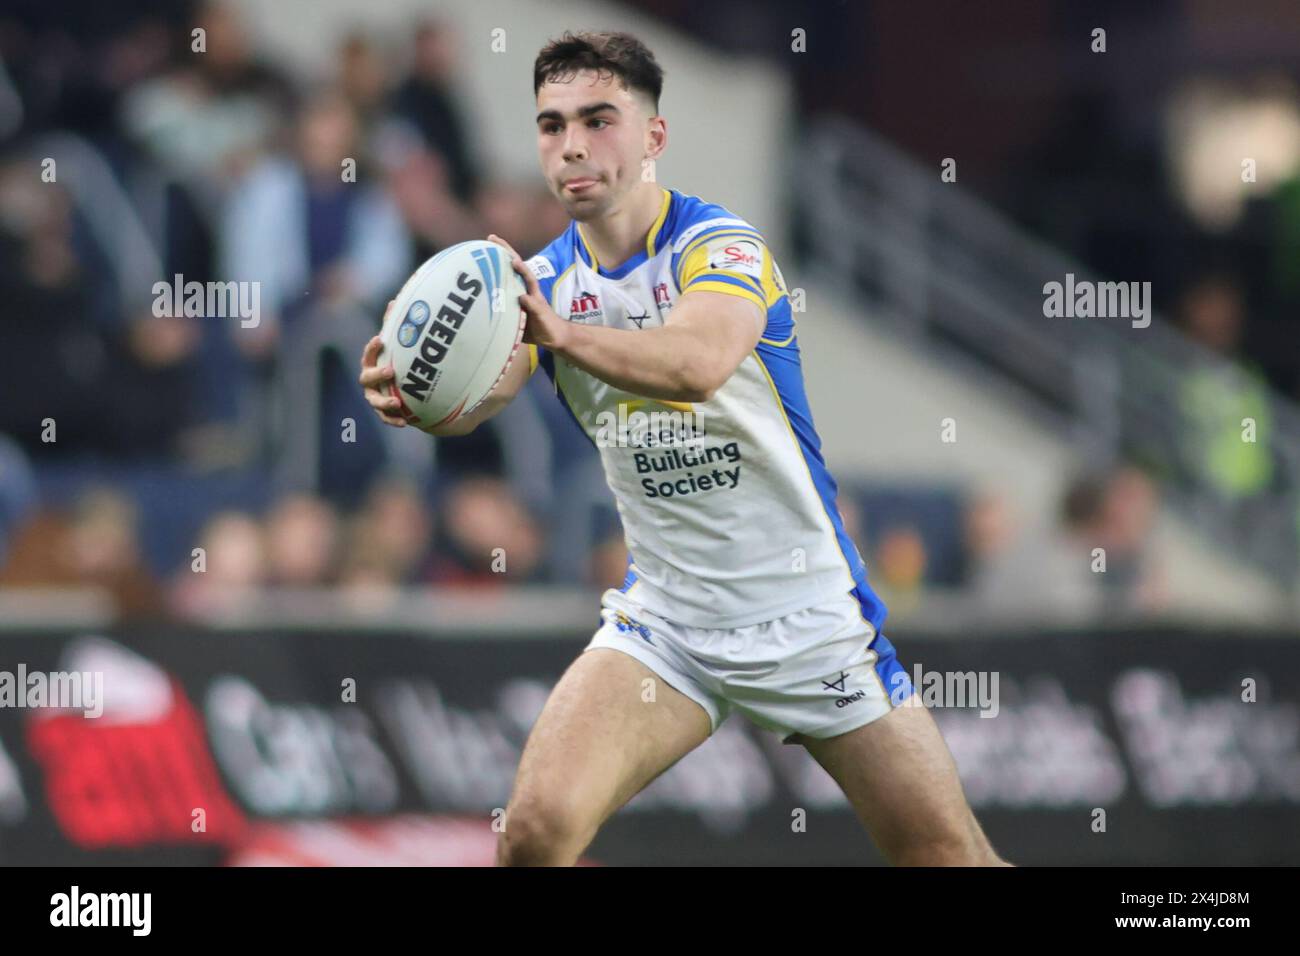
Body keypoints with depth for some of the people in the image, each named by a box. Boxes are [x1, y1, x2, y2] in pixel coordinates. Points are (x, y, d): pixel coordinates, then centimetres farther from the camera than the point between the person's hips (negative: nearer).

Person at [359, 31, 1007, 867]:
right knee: (538, 827, -19)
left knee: (952, 856, -2)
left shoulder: (724, 247, -15)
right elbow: (476, 395, -17)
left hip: (808, 610, -3)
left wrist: (563, 333, -55)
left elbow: (703, 362, -37)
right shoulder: (543, 280, 1)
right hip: (665, 623, 3)